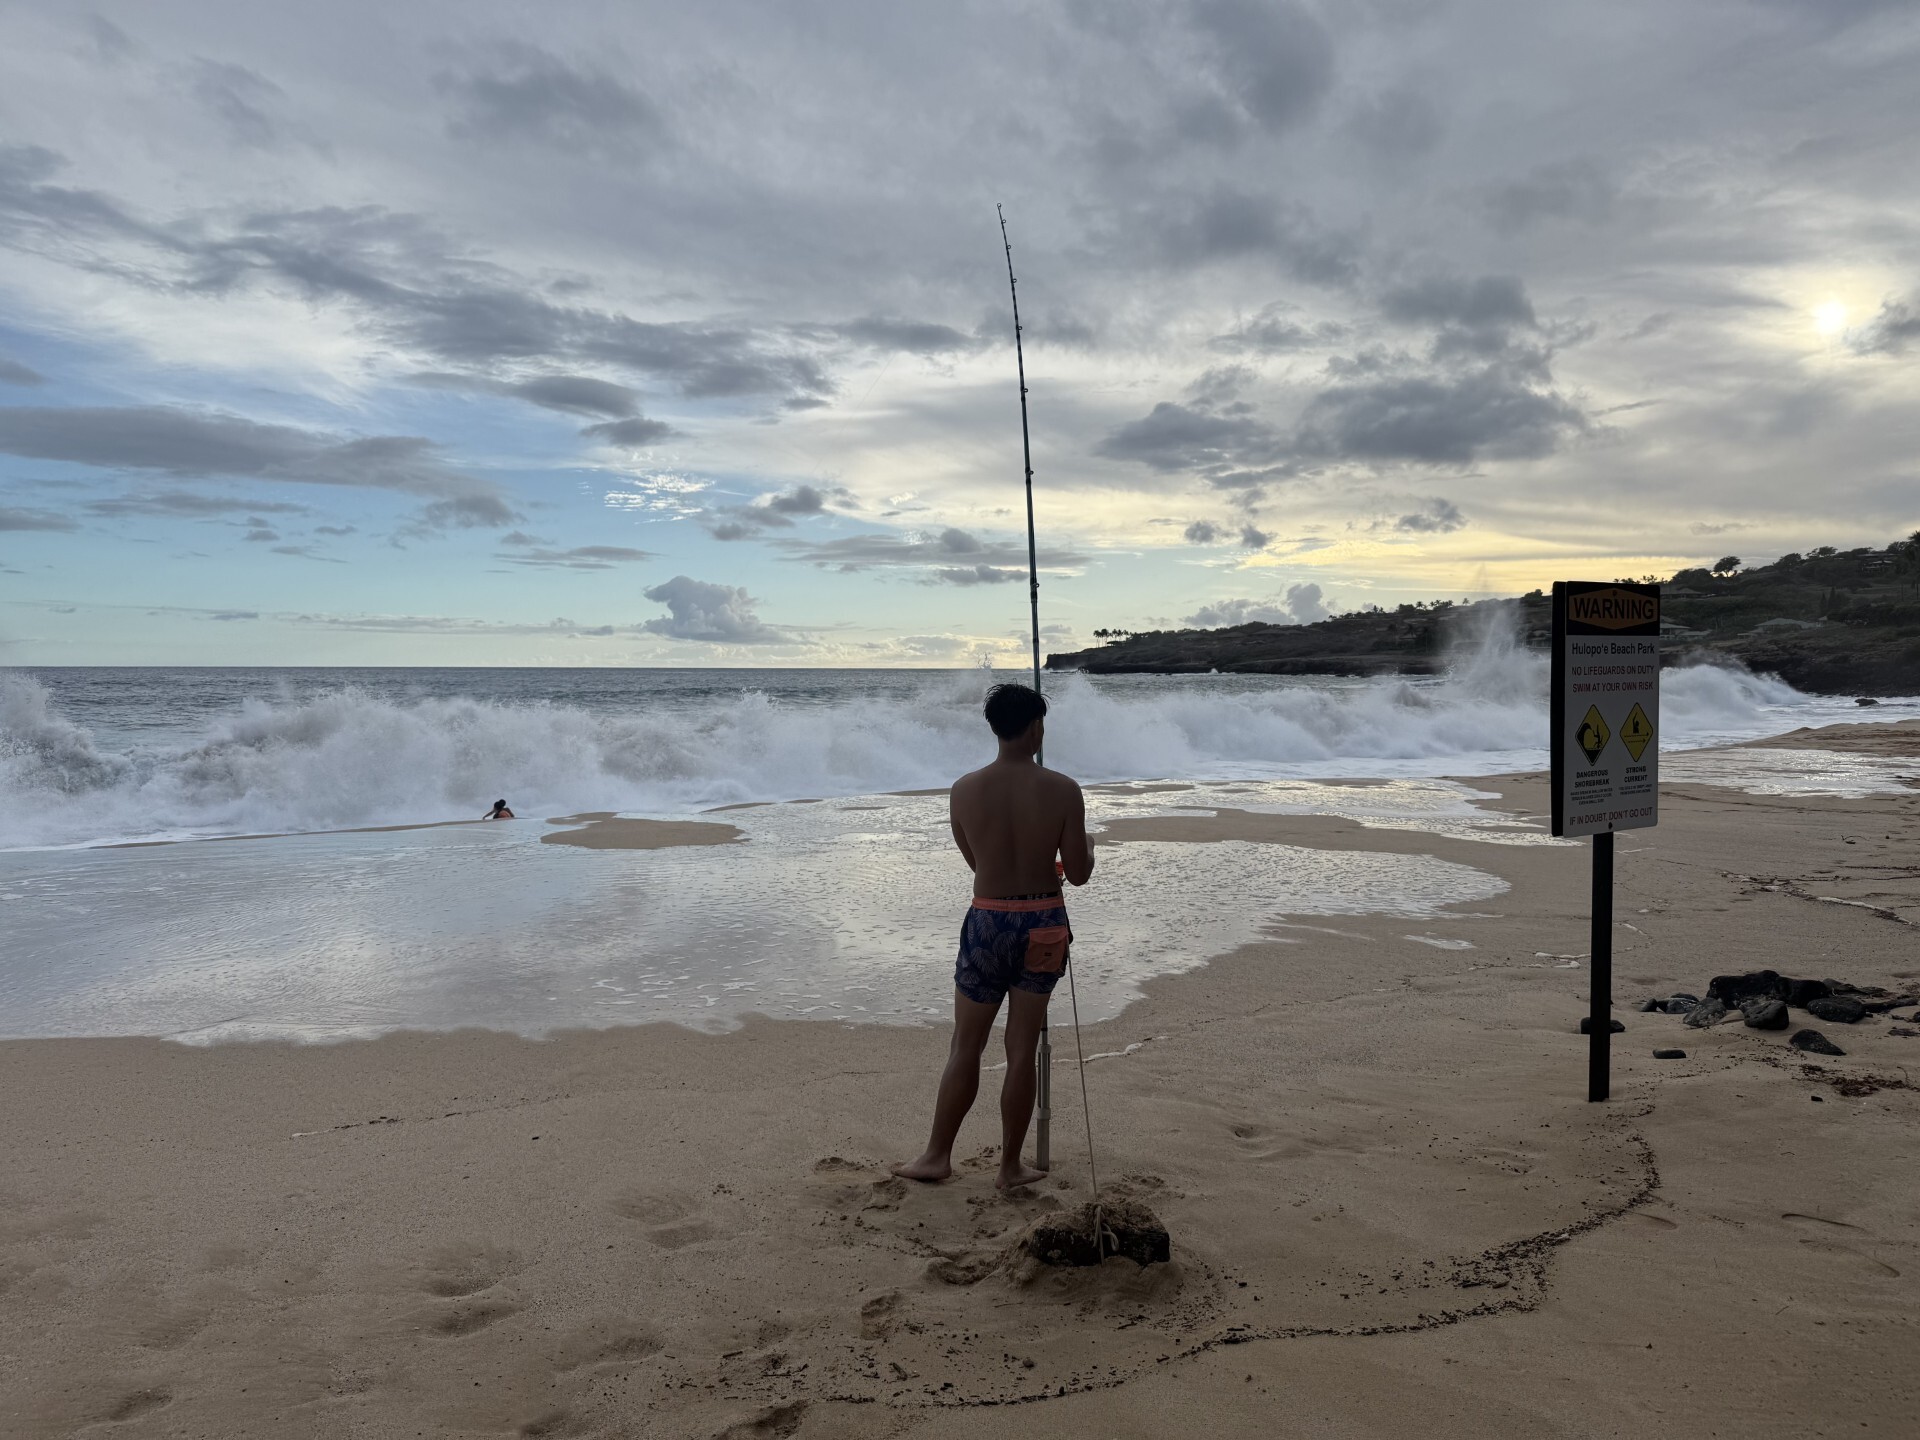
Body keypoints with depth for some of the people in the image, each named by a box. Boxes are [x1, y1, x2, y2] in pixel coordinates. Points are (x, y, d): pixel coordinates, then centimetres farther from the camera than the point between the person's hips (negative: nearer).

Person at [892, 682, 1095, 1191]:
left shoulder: (965, 790, -7)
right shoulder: (1063, 790, -11)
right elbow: (1078, 874, -6)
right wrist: (1085, 847, 17)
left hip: (988, 922, 0)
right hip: (1043, 923, 0)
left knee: (965, 1046, 13)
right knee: (1022, 1049, 10)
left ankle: (938, 1155, 21)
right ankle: (1010, 1165, 19)